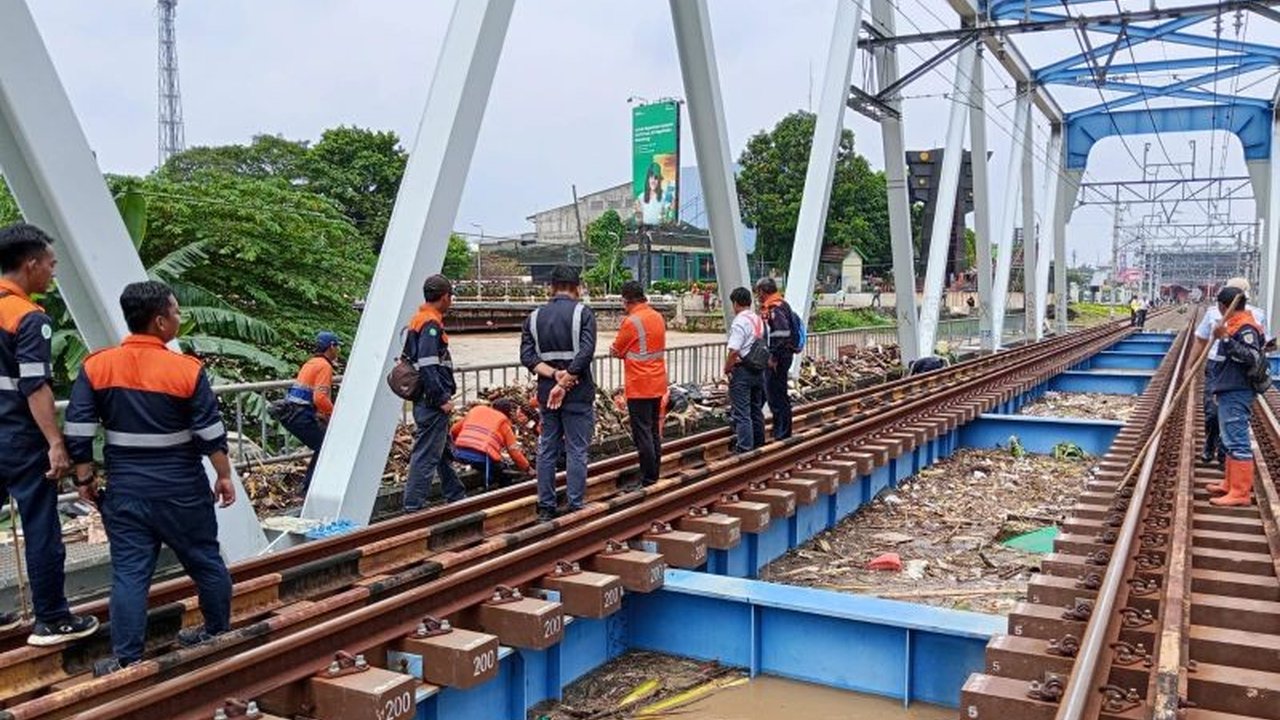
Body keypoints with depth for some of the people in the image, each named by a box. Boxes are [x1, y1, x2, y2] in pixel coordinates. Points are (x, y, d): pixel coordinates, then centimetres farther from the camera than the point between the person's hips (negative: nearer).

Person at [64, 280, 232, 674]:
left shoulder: (96, 366, -4)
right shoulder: (188, 370, -11)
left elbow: (78, 431, -3)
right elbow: (211, 434, -9)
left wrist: (85, 478, 7)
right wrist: (224, 476, 3)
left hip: (125, 492, 2)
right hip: (182, 491, -2)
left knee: (129, 574, 6)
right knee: (206, 562, 14)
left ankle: (127, 660, 7)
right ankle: (219, 634, 29)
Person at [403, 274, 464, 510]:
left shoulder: (418, 320, 15)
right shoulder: (431, 324, -16)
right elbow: (428, 367, -24)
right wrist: (442, 399, -18)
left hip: (427, 401, 11)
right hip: (432, 403, -11)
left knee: (444, 449, 20)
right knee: (426, 454, -5)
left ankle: (456, 496, 33)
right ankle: (414, 504, -1)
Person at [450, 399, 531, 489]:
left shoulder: (476, 409, 25)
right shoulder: (503, 422, 15)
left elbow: (453, 431, 27)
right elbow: (514, 450, 12)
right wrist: (527, 468, 24)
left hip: (460, 453, 4)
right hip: (483, 456, -4)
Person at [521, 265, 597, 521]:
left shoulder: (534, 317, 7)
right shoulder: (583, 313, -5)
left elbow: (527, 357, -3)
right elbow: (586, 352, -17)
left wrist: (554, 374, -12)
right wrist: (564, 382, -15)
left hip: (546, 393, 4)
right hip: (578, 394, -4)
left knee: (547, 450, 11)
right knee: (577, 451, 3)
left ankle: (546, 508, 16)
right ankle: (575, 507, 5)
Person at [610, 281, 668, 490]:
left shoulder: (631, 321, -16)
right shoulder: (658, 317, 8)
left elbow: (616, 351, -7)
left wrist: (614, 350, 12)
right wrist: (631, 351, 6)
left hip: (639, 387, -8)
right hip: (658, 384, 8)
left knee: (642, 434, -2)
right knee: (654, 431, 14)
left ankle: (647, 480, 2)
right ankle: (654, 476, 21)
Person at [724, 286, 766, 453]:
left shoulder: (739, 322, -15)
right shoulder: (760, 320, 9)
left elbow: (734, 350, -22)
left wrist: (727, 368, -9)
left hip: (742, 371, -8)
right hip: (759, 370, 8)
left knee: (741, 413, -5)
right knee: (756, 410, 18)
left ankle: (744, 449, -6)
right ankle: (758, 445, 28)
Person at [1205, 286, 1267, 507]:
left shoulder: (1245, 327, -14)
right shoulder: (1235, 325, 15)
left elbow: (1253, 357, -24)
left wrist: (1226, 340, -29)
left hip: (1237, 394, -11)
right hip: (1229, 391, 11)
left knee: (1237, 441, -10)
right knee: (1232, 441, 17)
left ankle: (1240, 492, -8)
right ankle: (1231, 484, 26)